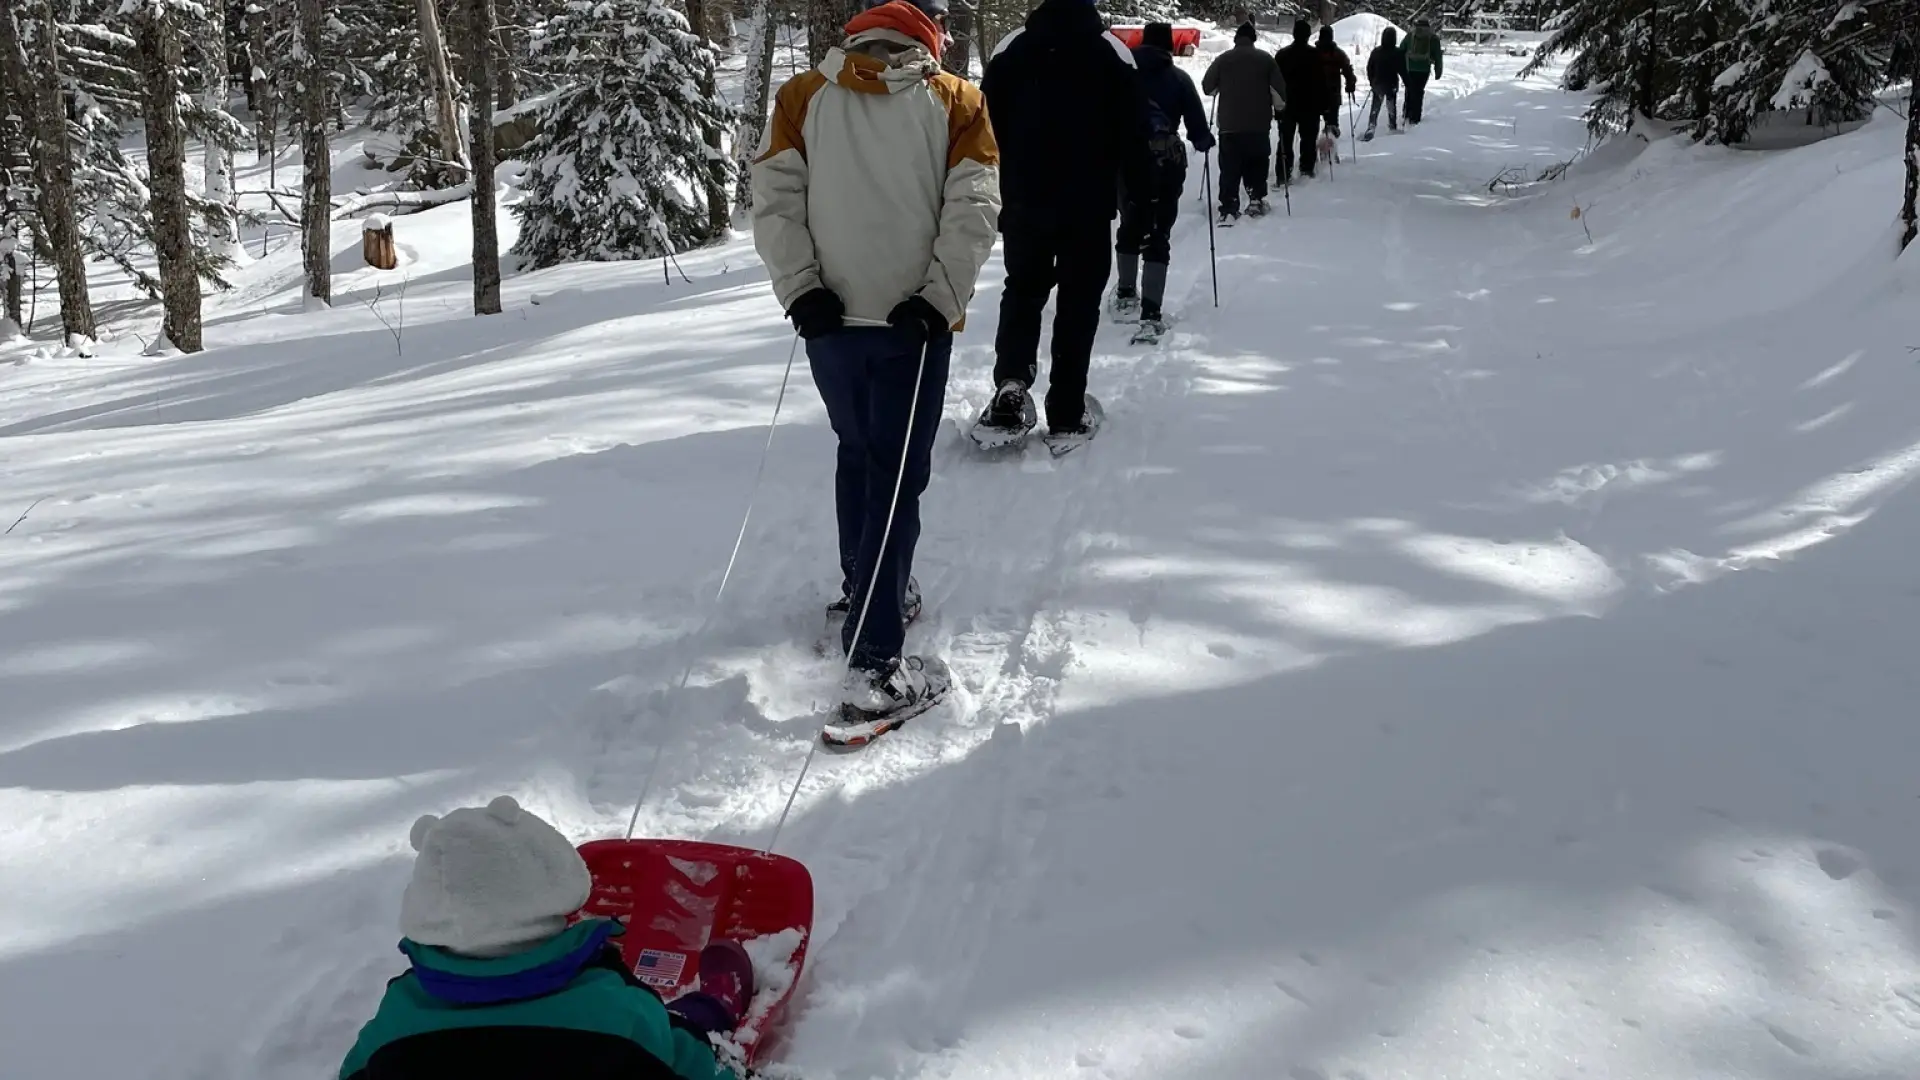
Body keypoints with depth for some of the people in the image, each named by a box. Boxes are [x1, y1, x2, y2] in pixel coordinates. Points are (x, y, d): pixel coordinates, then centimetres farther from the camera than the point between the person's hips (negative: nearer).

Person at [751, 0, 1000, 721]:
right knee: (896, 478, -2)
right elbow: (972, 208, -7)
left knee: (858, 452, 23)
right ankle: (875, 663, -8)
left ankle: (863, 590, 39)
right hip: (915, 320, -3)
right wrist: (938, 298, -10)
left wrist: (800, 288, -3)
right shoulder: (956, 101, 1)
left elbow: (775, 201, 0)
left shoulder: (800, 97, 6)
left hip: (829, 317, 3)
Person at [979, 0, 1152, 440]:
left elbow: (988, 128, 3)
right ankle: (1066, 414, 5)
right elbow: (1133, 135, -4)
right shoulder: (1113, 52, -4)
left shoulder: (1010, 49, 0)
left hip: (1023, 202, 2)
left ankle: (1012, 381, -7)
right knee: (1078, 303, 7)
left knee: (1022, 290, 16)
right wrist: (1141, 197, 5)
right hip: (1089, 205, -1)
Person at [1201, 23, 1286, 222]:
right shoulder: (1265, 59, 2)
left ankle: (1229, 210, -10)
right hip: (1259, 124, 1)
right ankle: (1256, 200, 17)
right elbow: (1279, 89, 0)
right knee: (1257, 165, 19)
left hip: (1229, 124, -1)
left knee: (1230, 169, 0)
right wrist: (1279, 106, 20)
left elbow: (1207, 87, 5)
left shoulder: (1223, 59, 0)